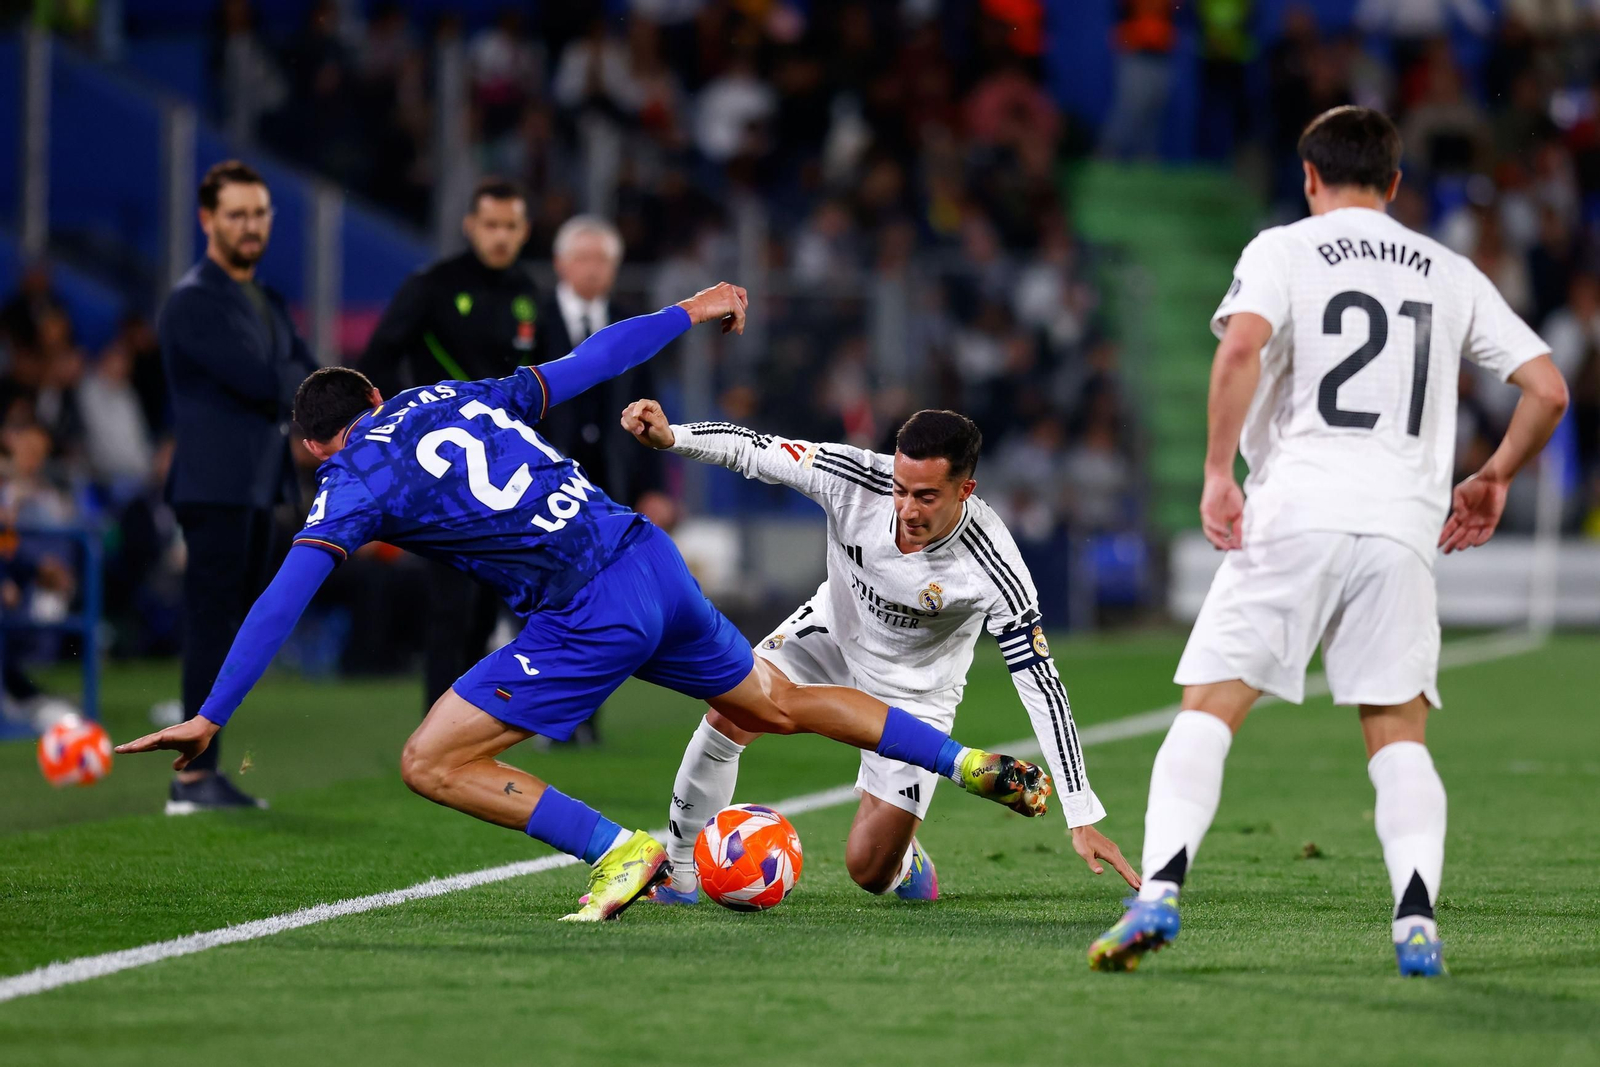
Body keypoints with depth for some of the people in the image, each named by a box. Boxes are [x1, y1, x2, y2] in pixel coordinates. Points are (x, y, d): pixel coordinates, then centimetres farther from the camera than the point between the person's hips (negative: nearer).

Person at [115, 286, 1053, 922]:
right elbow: (588, 364, 24)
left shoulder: (356, 479, -1)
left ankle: (619, 852, -8)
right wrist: (688, 314, 38)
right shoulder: (462, 396, 16)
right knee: (775, 706, 25)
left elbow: (287, 598, -9)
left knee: (432, 763, -3)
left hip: (590, 619, -8)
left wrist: (213, 715, -9)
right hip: (651, 560, 8)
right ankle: (973, 765, 28)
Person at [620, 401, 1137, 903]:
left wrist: (1082, 818, -31)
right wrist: (669, 436, -39)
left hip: (913, 691, -2)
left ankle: (907, 862, 33)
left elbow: (1040, 686, -30)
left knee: (868, 870, -6)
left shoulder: (993, 571, -35)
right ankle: (680, 877, -4)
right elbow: (751, 448, -19)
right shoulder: (855, 480, -30)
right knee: (727, 718, -24)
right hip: (833, 631, 2)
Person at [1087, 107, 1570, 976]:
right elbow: (1547, 388, 12)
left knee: (1208, 710, 0)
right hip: (1404, 528, 2)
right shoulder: (1450, 274, 17)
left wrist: (1218, 472, -10)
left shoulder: (1282, 251, 7)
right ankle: (1417, 919, -8)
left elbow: (1241, 345, -14)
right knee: (1398, 735, 10)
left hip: (1294, 513, -2)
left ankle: (1160, 888, -17)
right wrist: (1492, 481, 26)